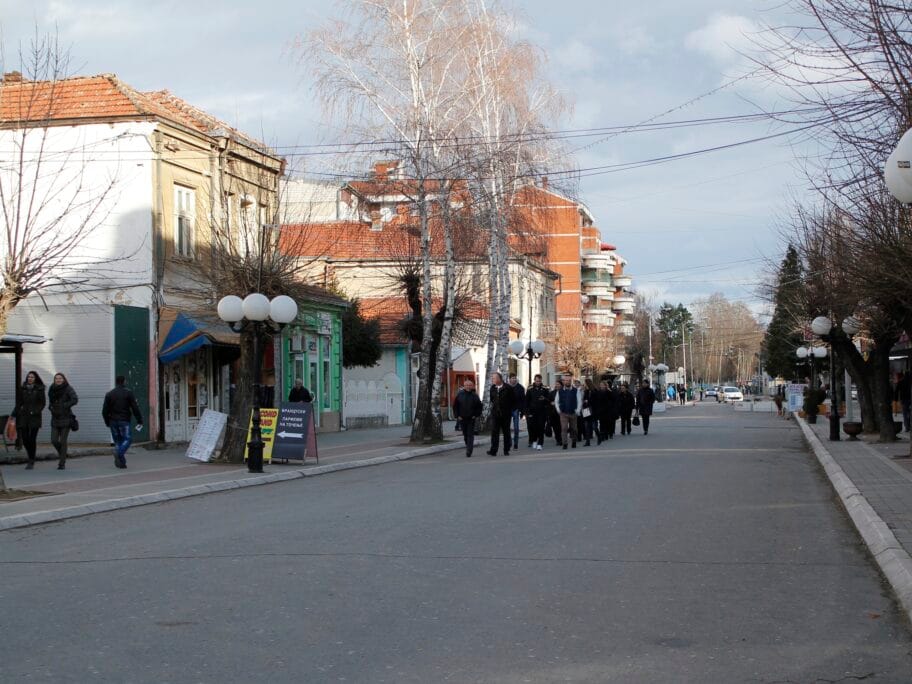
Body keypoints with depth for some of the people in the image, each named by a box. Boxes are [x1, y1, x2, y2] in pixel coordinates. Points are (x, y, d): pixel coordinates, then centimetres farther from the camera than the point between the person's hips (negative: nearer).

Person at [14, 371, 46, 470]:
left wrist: (36, 411, -14)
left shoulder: (39, 389, 0)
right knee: (25, 439, 0)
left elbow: (43, 403, -1)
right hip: (24, 417, 3)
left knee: (32, 439, -7)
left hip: (34, 417, -3)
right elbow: (19, 403, 13)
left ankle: (31, 462, 2)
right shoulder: (23, 389, 9)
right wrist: (14, 415, 7)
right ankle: (31, 458, 20)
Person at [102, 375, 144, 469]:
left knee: (118, 441, 10)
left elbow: (104, 411, 7)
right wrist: (139, 421, -2)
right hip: (124, 421, -4)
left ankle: (121, 462, 4)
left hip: (113, 421, 4)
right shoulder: (128, 393, -2)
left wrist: (107, 422, 17)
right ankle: (119, 453, -25)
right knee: (127, 439, 1)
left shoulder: (109, 394, 7)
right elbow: (135, 408, -5)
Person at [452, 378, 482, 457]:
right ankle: (469, 448, 29)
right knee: (465, 435, 11)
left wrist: (476, 415, -3)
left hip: (471, 419, -2)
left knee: (470, 435, -6)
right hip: (462, 418, 2)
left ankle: (469, 452, -8)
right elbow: (455, 406, 6)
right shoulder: (459, 394, 0)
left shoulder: (474, 395, -3)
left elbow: (479, 406, 5)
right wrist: (457, 416, 0)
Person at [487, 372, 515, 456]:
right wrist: (494, 406, 12)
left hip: (506, 414, -3)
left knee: (506, 432, 6)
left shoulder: (508, 388, -7)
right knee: (494, 432, -5)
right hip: (495, 413, 3)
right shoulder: (492, 388, 7)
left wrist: (508, 408, 0)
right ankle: (493, 451, -8)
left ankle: (506, 450, 14)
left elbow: (513, 399, -1)